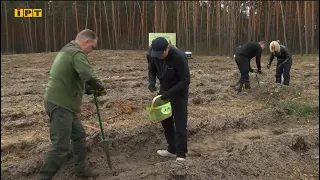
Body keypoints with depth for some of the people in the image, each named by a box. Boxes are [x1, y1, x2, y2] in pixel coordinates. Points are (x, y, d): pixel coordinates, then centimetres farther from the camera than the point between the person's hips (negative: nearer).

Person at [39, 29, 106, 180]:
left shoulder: (67, 50, 19)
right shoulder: (77, 53, -16)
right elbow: (89, 76, -30)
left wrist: (89, 89, 12)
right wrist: (100, 87, -11)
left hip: (63, 103, 11)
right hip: (60, 105, -11)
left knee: (79, 135, 19)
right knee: (61, 146, -9)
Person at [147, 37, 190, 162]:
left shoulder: (179, 57, -31)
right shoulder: (154, 53, -14)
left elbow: (185, 80, -26)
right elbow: (152, 68, 4)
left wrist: (169, 93, -31)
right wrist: (152, 81, -15)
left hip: (179, 91, -6)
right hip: (164, 88, 6)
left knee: (180, 121, -6)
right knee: (165, 120, 10)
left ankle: (181, 153, -1)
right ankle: (172, 149, 22)